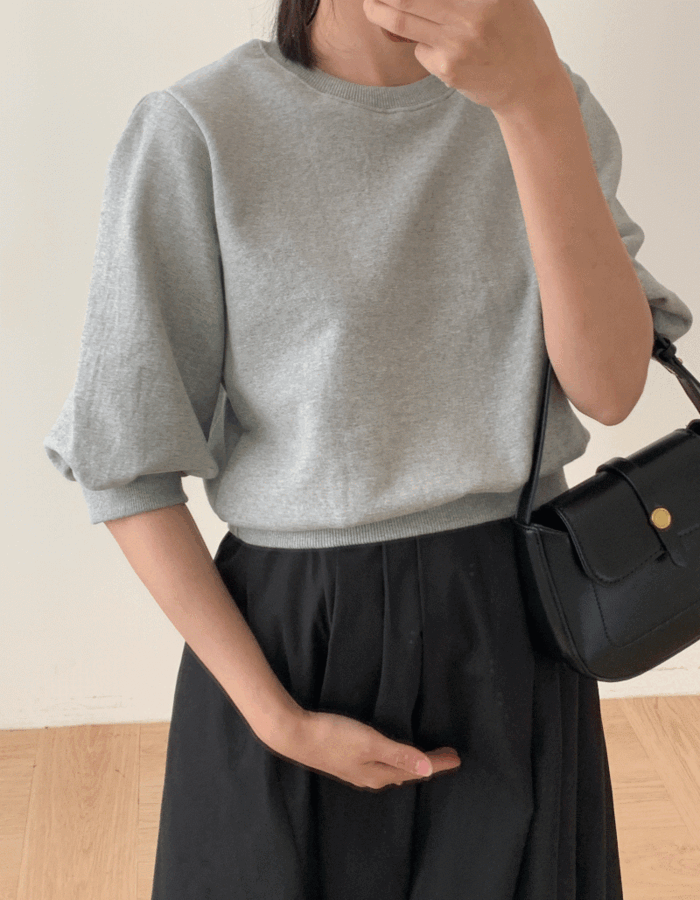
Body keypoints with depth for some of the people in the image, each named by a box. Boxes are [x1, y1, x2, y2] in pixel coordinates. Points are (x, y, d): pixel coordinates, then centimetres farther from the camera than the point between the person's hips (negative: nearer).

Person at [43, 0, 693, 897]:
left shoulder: (552, 106, -1)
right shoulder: (196, 130, -11)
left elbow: (608, 387, -14)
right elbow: (126, 463, -9)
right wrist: (279, 720, -12)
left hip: (514, 633, 3)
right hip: (283, 637, -2)